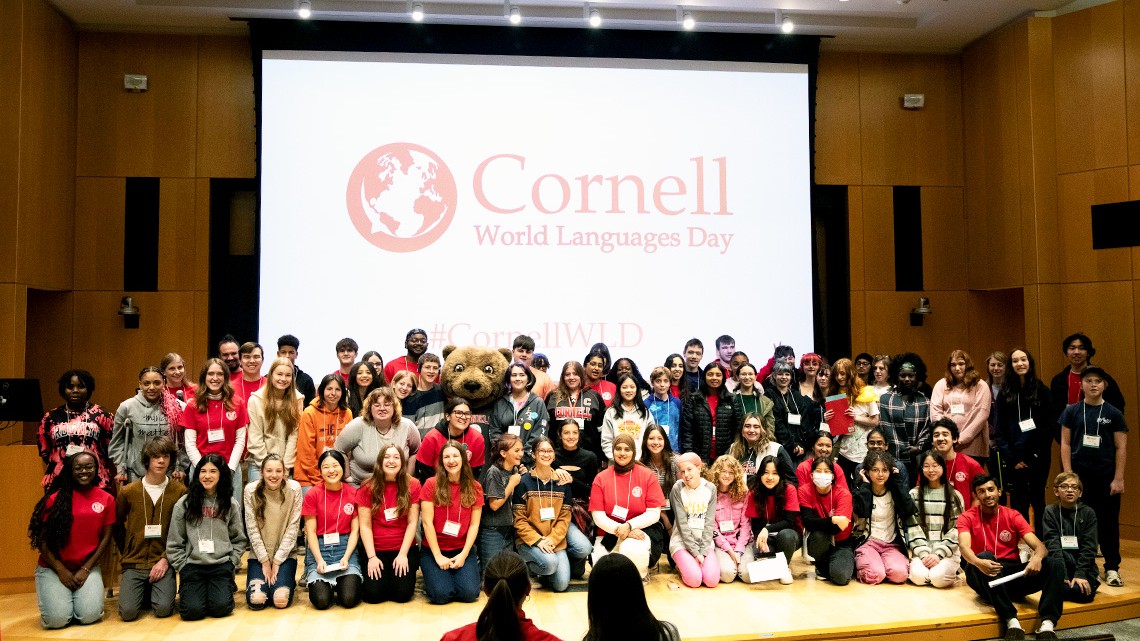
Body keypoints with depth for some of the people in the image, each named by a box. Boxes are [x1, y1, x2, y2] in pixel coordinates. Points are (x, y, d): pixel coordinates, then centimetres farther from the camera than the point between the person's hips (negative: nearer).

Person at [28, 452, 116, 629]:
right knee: (57, 618, -19)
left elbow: (106, 538, 3)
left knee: (89, 615, -19)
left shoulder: (106, 499, 2)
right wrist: (61, 571, -9)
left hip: (88, 567, 1)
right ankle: (61, 596, 14)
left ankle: (82, 596, 14)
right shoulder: (56, 498, -2)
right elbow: (41, 539, -2)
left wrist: (86, 569, -6)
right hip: (53, 568, -1)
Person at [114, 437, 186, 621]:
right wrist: (127, 554, 8)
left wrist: (165, 559, -10)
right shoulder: (128, 491, 3)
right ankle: (143, 590, 17)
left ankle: (156, 590, 15)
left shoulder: (179, 491, -2)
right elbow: (117, 525, 14)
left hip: (163, 563, -1)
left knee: (163, 609, -19)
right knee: (128, 611, -16)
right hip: (134, 562, 1)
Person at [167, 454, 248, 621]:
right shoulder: (184, 504, 2)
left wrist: (231, 561, -2)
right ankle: (187, 590, 16)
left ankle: (227, 587, 15)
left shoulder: (231, 504, 5)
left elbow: (239, 539, 9)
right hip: (192, 565, 0)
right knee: (192, 611, -17)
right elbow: (174, 543, 4)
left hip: (222, 565, 0)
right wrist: (182, 566, -3)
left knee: (220, 607, -18)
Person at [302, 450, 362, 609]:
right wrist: (319, 560, -14)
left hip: (345, 546, 1)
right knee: (321, 601, -19)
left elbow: (355, 530, 1)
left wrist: (346, 557, -12)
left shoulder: (353, 493, 0)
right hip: (319, 547, 0)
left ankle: (343, 581, 16)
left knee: (349, 598, -19)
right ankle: (316, 581, 16)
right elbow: (311, 531, -2)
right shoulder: (312, 494, -2)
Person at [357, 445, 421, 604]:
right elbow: (365, 525, -3)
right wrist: (371, 557, -10)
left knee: (402, 593, -16)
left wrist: (403, 554, -10)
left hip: (405, 549, 0)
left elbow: (412, 522, -3)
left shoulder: (412, 486, -1)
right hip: (376, 550, 0)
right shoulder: (368, 488, -1)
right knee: (373, 594, -16)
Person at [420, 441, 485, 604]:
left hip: (462, 550, 2)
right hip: (433, 550, -2)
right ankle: (433, 576, 12)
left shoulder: (475, 488, 1)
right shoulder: (431, 485, -7)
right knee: (441, 594, -22)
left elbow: (474, 525, 0)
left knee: (469, 593, -19)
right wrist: (438, 556, -12)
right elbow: (427, 522, -9)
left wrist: (464, 554, -10)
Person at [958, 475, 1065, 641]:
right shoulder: (967, 518, 1)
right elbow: (964, 546, -18)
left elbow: (1039, 545, -3)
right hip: (987, 578, -3)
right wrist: (978, 562, -41)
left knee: (1056, 563, -18)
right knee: (984, 557, -35)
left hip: (1014, 574, 3)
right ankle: (1011, 620, -39)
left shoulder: (1012, 515, 8)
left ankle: (1047, 624, -32)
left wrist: (1037, 557, -29)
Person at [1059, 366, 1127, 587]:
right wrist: (1068, 474, -3)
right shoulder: (1072, 411, 3)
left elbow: (1121, 448, 1)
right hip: (1079, 474, 0)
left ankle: (1112, 568, 13)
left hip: (1106, 476, 0)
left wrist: (1118, 479, -4)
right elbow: (1065, 443, 3)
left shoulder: (1113, 413, 2)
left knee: (1108, 521, 4)